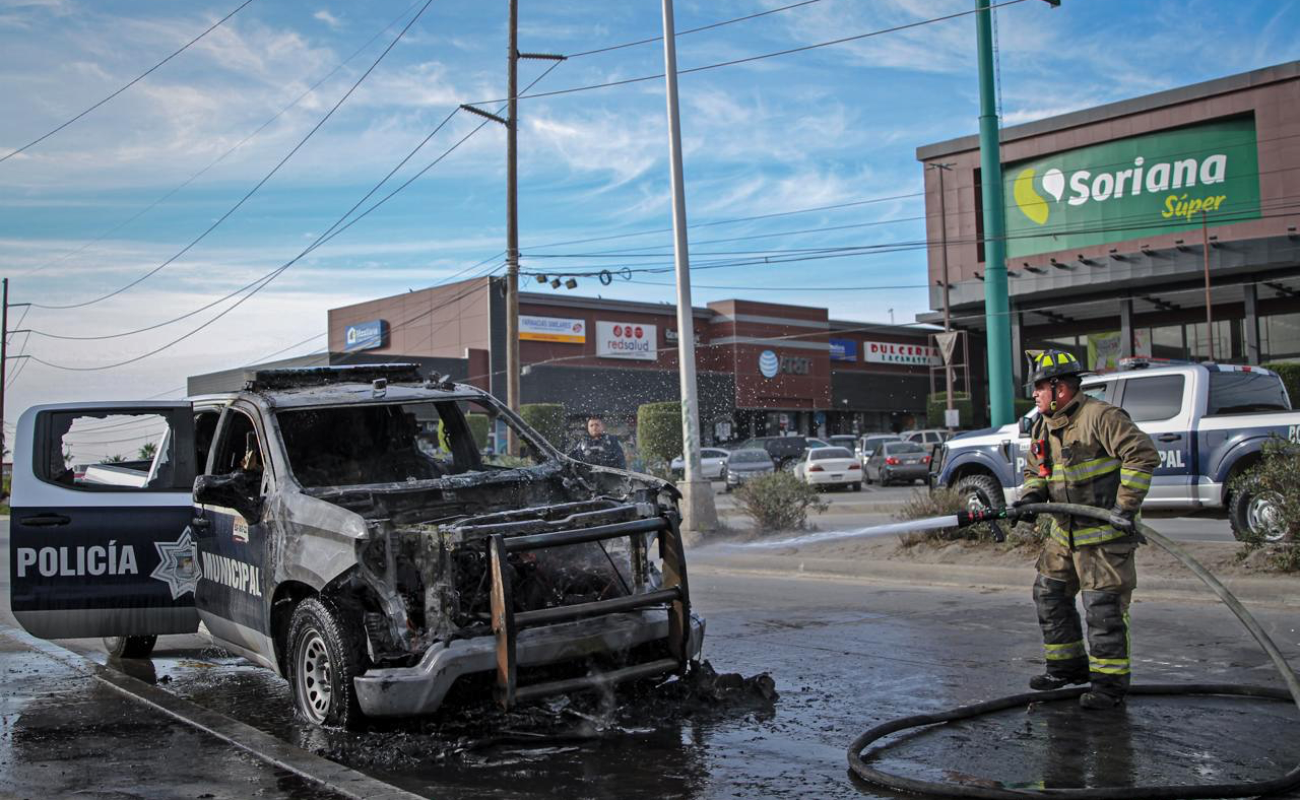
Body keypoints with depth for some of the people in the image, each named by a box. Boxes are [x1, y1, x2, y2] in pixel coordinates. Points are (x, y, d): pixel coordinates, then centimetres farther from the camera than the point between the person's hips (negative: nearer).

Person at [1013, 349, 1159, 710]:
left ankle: (1110, 682, 5)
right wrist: (1030, 496, -1)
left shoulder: (1101, 417, -17)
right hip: (1064, 531, 9)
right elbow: (1035, 471, 21)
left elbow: (1143, 454, -21)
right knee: (1048, 594, 12)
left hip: (1105, 532, -9)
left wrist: (1125, 506, -23)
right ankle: (1068, 666, 27)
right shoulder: (1042, 427, 11)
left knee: (1102, 605, -6)